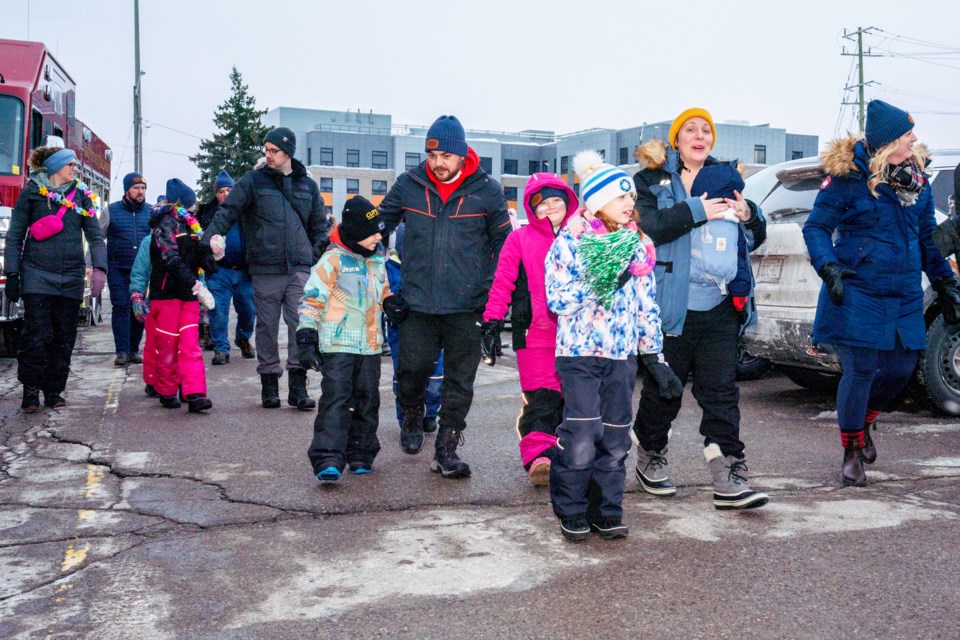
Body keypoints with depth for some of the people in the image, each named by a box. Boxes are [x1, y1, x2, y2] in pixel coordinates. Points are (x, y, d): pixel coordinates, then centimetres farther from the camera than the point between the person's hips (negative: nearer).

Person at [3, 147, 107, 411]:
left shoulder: (82, 195, 9)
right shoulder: (31, 193, 2)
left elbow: (95, 236, 5)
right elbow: (14, 236, 3)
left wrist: (99, 268, -10)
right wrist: (12, 273, -5)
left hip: (71, 277, 3)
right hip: (37, 275, -3)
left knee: (64, 337, 7)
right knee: (36, 334, -8)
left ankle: (54, 389, 19)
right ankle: (31, 390, 5)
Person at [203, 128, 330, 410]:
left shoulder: (308, 186, 14)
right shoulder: (253, 181, 5)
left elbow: (319, 226, 20)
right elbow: (227, 211, 0)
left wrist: (317, 256, 8)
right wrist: (209, 239, -14)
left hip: (300, 268, 1)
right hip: (265, 268, -1)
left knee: (301, 325, -5)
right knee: (267, 326, 5)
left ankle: (298, 387, 0)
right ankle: (269, 383, 16)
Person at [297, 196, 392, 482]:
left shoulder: (377, 262, 16)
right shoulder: (332, 260, -5)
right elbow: (312, 300, -6)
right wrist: (306, 337, -12)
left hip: (370, 345, 7)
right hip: (338, 344, -7)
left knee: (367, 401, 10)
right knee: (336, 399, -14)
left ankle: (360, 456, 21)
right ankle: (328, 460, -15)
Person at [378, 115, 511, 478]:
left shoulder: (487, 191, 0)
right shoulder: (408, 186, 3)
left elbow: (503, 244, 8)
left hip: (466, 306, -1)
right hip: (418, 303, 1)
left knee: (459, 382, 5)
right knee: (412, 369, 0)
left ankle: (446, 450, 17)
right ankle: (412, 418, 33)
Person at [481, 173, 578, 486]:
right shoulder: (520, 240, 3)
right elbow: (502, 282, -1)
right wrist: (492, 322, -8)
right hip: (536, 334, -3)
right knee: (541, 399, -8)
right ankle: (539, 456, -7)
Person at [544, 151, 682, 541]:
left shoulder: (638, 244, 11)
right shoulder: (569, 240, -2)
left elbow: (647, 305, 12)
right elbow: (557, 299, -10)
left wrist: (656, 358, 9)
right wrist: (601, 283, -19)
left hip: (622, 354, 4)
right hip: (579, 351, -4)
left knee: (615, 438, 5)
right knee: (581, 436, -8)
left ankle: (606, 511, 18)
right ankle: (572, 512, 9)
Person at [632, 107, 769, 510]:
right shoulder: (652, 181, 2)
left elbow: (756, 238, 18)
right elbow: (645, 227, -16)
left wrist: (748, 215, -3)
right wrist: (696, 211, -20)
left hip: (720, 309, 4)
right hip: (671, 307, -4)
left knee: (722, 393, 2)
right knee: (662, 390, 9)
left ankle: (729, 480, 4)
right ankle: (649, 460, 30)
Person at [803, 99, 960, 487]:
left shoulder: (916, 178, 11)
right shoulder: (849, 176, -8)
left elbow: (927, 237, 19)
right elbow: (816, 227, -7)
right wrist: (828, 267, -22)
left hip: (904, 296, 6)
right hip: (858, 293, -6)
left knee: (900, 369, 10)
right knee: (861, 371, -5)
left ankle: (863, 424, 38)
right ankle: (851, 454, 14)